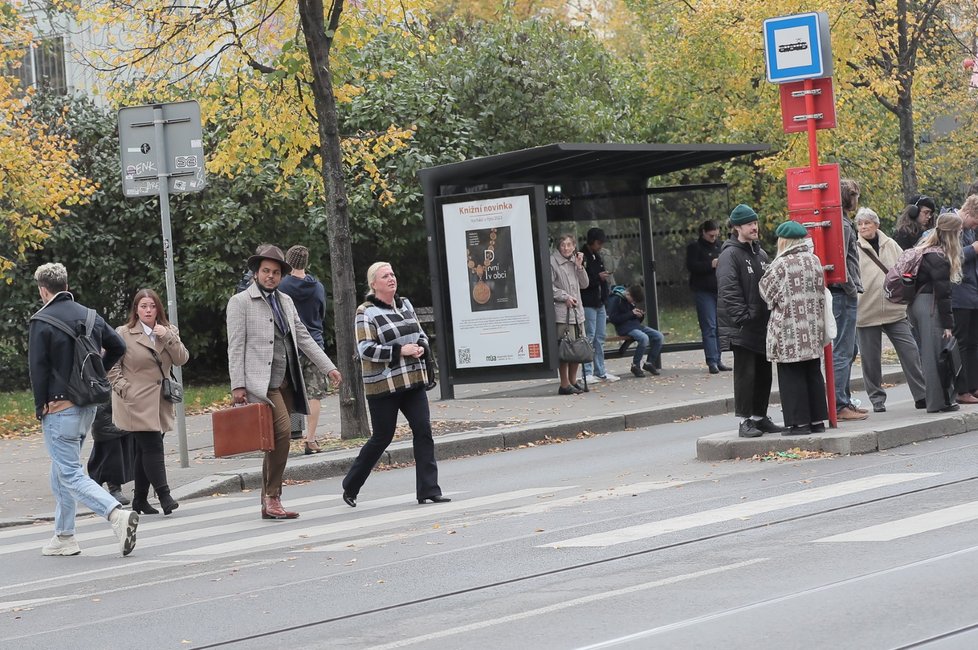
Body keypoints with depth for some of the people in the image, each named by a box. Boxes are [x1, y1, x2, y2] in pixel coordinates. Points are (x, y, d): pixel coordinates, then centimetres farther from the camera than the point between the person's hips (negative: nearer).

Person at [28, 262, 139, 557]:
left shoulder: (41, 322, -11)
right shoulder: (90, 316, 9)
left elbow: (38, 368, -12)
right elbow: (119, 347, 16)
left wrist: (40, 408, -4)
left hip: (59, 408, -7)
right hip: (88, 407, 7)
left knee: (70, 475, -7)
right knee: (61, 472, 19)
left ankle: (116, 514, -26)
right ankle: (64, 537, 21)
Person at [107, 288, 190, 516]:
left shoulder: (169, 332, 12)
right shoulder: (123, 334, -2)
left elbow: (182, 359, 0)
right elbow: (111, 364, -1)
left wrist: (167, 337, -12)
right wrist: (123, 388, -11)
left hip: (159, 402, 5)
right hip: (136, 402, -5)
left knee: (145, 450, 10)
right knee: (152, 447, -14)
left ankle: (140, 500, 16)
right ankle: (164, 495, -17)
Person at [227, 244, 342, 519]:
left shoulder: (285, 301, 19)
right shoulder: (240, 302, -1)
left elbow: (303, 338, 20)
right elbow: (235, 347, -6)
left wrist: (328, 367, 12)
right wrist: (238, 385, -12)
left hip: (285, 381, 7)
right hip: (261, 381, -7)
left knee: (275, 440, 7)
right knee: (282, 431, -21)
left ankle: (268, 504, 13)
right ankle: (272, 497, -15)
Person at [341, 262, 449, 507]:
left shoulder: (405, 304, 12)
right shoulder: (366, 312, -9)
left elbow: (421, 334, 21)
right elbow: (365, 349, -16)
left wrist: (421, 347, -2)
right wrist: (400, 351, -21)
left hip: (412, 381, 6)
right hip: (383, 385, -6)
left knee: (423, 430, -5)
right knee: (382, 437, 1)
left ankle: (428, 490, -3)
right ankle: (350, 487, 20)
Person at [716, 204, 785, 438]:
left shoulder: (760, 253, 16)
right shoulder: (730, 255, -9)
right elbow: (728, 291, -16)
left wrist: (772, 315, 13)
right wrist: (743, 318, -21)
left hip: (763, 325, 8)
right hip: (743, 328, -8)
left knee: (764, 374, 11)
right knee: (745, 374, -6)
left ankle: (760, 417, 19)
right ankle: (745, 421, -2)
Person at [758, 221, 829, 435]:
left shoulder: (781, 265, -13)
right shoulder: (814, 261, 6)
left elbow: (767, 291, -4)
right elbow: (821, 291, 14)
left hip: (789, 331, -6)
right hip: (813, 328, 6)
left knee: (792, 377, -1)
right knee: (813, 374, 12)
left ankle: (799, 422, -2)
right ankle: (817, 420, 15)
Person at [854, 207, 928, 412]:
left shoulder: (891, 245, 9)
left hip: (894, 310, 3)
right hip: (866, 313, -3)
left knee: (909, 351, -1)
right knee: (871, 358, 4)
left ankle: (921, 395, 4)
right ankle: (877, 399, 17)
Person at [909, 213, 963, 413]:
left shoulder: (925, 248, 13)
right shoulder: (939, 257, -17)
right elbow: (942, 293, -18)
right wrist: (948, 324, -15)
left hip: (917, 304, 10)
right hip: (930, 307, -10)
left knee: (928, 353, 12)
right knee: (936, 353, -5)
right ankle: (939, 401, -2)